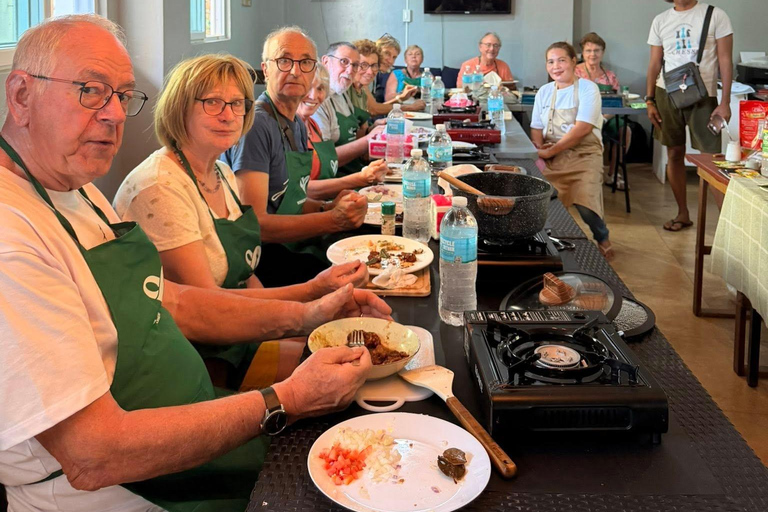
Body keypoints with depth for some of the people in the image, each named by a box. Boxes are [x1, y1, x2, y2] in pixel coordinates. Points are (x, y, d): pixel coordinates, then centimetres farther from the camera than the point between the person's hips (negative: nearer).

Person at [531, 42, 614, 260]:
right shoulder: (544, 92, 14)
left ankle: (602, 238, 8)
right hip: (550, 158, 4)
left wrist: (552, 151, -15)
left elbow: (583, 128, -13)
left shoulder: (587, 88, -3)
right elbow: (536, 128, 14)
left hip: (583, 154, -4)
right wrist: (540, 148, -9)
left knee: (585, 206, -24)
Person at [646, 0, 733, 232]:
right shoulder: (661, 20, 8)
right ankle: (683, 214, 18)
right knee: (674, 154, 7)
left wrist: (725, 102, -10)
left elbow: (725, 61, -4)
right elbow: (654, 63, 11)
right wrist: (649, 101, 4)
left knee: (711, 157, -6)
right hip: (667, 94, 3)